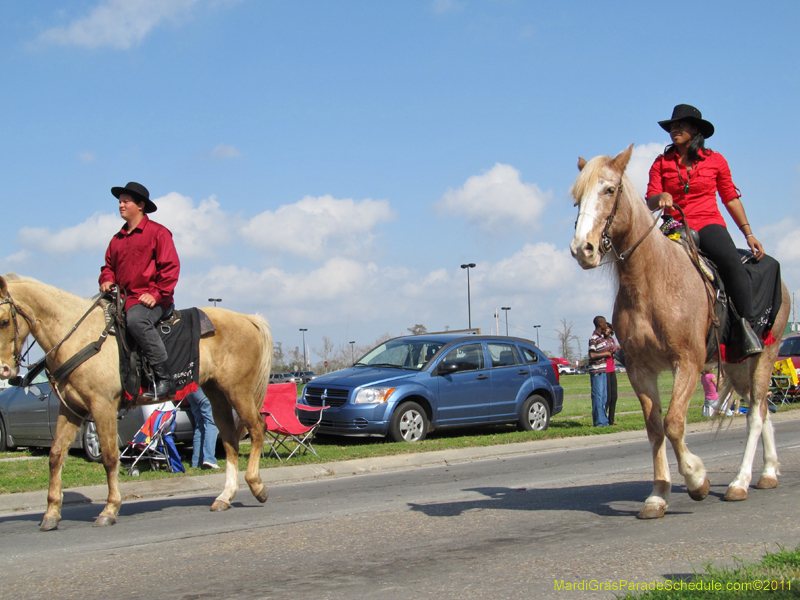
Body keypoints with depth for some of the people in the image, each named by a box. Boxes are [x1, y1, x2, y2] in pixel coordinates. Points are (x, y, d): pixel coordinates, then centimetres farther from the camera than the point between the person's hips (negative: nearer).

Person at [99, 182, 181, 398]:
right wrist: (107, 280, 4)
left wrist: (156, 293, -17)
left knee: (136, 319, -38)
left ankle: (164, 378, -33)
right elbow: (109, 266, 28)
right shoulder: (117, 239, 20)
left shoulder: (157, 232, -1)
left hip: (150, 299, -8)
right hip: (122, 299, 8)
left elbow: (171, 267, -8)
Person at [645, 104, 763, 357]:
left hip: (709, 224, -1)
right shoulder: (661, 163, 11)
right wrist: (661, 197, -21)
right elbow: (650, 202, 3)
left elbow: (731, 199, 14)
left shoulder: (715, 161, 10)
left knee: (731, 260, -32)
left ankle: (747, 324, -25)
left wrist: (749, 234, 10)